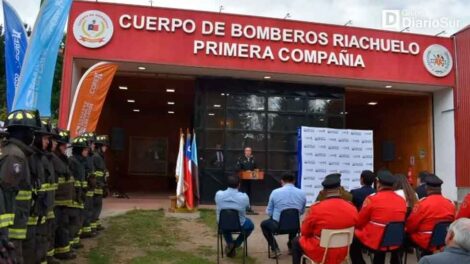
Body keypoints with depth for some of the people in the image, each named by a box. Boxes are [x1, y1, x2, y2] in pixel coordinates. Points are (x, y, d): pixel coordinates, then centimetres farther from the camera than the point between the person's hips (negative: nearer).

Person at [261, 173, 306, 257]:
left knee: (264, 224, 29)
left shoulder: (275, 192, -10)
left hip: (278, 226, -3)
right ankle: (291, 246, 42)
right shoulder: (302, 193, -3)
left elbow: (269, 212, -1)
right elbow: (302, 212, 11)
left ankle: (275, 248, 17)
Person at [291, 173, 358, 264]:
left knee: (296, 241, 22)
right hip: (342, 254, 5)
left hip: (321, 254, -4)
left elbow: (305, 232, -8)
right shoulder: (352, 209, -12)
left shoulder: (317, 208, -23)